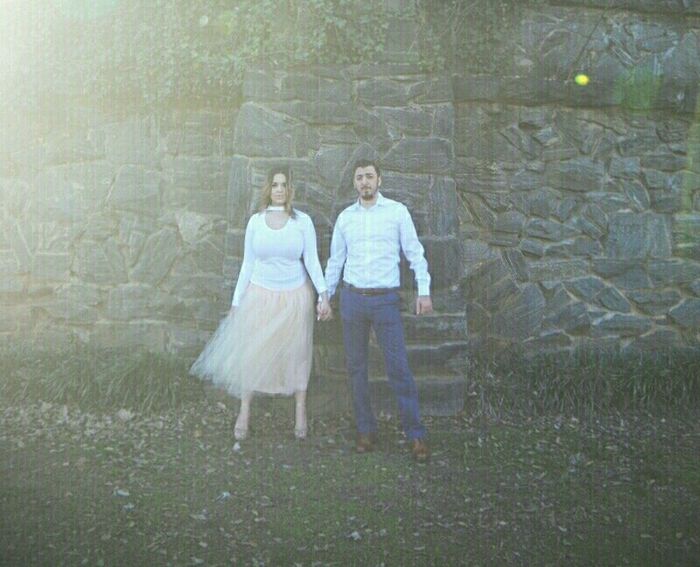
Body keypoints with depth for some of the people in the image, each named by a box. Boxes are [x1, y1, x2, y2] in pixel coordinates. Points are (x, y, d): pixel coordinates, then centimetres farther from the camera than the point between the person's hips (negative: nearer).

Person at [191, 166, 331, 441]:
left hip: (294, 297, -1)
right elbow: (247, 264, 5)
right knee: (251, 353, 6)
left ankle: (300, 413, 23)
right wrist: (236, 301, 6)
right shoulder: (255, 221, 0)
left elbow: (312, 260, -6)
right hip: (260, 295, 1)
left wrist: (323, 293, -19)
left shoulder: (303, 221, -5)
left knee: (296, 353, 9)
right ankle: (244, 413, 21)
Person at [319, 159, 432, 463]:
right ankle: (365, 430, 19)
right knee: (356, 367, 7)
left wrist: (423, 290, -7)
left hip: (386, 299, -3)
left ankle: (416, 434, 4)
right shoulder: (345, 217, 9)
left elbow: (415, 252, 1)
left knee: (399, 367, -5)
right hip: (352, 298, 3)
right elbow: (335, 260, 15)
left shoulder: (397, 211, 1)